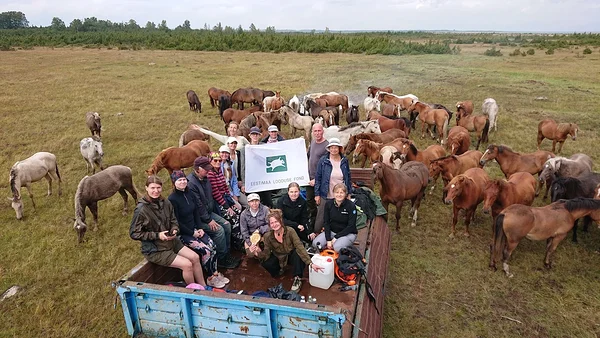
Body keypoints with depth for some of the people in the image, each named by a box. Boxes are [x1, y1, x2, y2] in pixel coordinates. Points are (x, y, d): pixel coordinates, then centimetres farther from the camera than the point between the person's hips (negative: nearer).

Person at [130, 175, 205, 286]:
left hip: (171, 242, 7)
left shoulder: (166, 203, -1)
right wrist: (157, 235, -22)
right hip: (154, 250, -6)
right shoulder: (141, 209, -19)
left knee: (195, 257, -3)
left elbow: (174, 221, 10)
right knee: (187, 265, -16)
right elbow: (134, 233, -16)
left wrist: (174, 230, -13)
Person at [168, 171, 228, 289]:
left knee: (212, 245, -11)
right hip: (182, 234, -7)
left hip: (194, 229, 7)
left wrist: (200, 228, -1)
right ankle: (211, 278, -2)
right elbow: (176, 223, -16)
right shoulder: (172, 199, -16)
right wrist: (192, 233, -14)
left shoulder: (189, 194, 5)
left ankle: (215, 273, 1)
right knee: (205, 250, -18)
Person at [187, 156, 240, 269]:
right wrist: (209, 220, -21)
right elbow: (198, 205, -24)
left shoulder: (205, 179, 7)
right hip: (198, 218, -9)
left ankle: (226, 254, 10)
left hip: (209, 212, 9)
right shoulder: (190, 183, -23)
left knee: (227, 225, -2)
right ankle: (221, 259, -4)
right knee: (219, 230, -20)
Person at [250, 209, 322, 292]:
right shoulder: (268, 236, -19)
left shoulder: (290, 231, -27)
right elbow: (267, 254, -15)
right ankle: (279, 270, 9)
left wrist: (310, 263, -41)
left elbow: (300, 247, -32)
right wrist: (259, 253, -39)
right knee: (265, 263, -25)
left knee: (298, 254, -36)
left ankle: (297, 279, -17)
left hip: (291, 255, -2)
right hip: (279, 258, 3)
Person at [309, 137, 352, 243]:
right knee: (321, 216, 8)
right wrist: (317, 194, -7)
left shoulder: (344, 161, 1)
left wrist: (348, 193, 8)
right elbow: (317, 177, -4)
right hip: (326, 195, -2)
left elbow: (348, 177, 9)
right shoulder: (323, 160, -8)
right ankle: (315, 233, 26)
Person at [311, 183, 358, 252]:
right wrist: (328, 239, -14)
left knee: (337, 247, -32)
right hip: (331, 231, 4)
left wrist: (336, 237, -17)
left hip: (348, 233, -4)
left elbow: (351, 226, -14)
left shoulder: (351, 205, -16)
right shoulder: (328, 203, -6)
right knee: (315, 243, -18)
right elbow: (326, 222, -3)